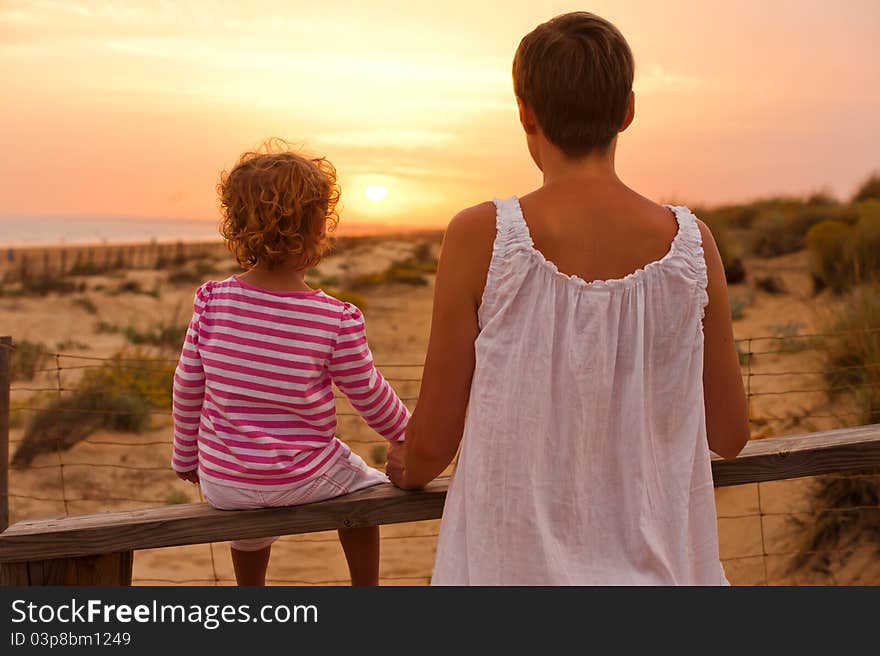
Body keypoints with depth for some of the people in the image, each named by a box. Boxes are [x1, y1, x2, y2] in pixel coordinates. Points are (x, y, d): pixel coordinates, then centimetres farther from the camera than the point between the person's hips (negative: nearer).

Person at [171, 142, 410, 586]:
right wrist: (409, 438, 16)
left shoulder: (211, 302, -11)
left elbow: (187, 389, -1)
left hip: (220, 483, 3)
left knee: (250, 517, 37)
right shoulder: (337, 321, -17)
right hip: (302, 480, -2)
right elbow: (371, 398, -4)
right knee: (363, 484, 30)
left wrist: (186, 457, 16)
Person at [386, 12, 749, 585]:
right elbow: (731, 436, 1)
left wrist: (408, 469, 14)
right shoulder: (692, 243, -9)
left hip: (518, 563, -2)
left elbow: (432, 443, -9)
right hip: (658, 564, 2)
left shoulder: (480, 237, -16)